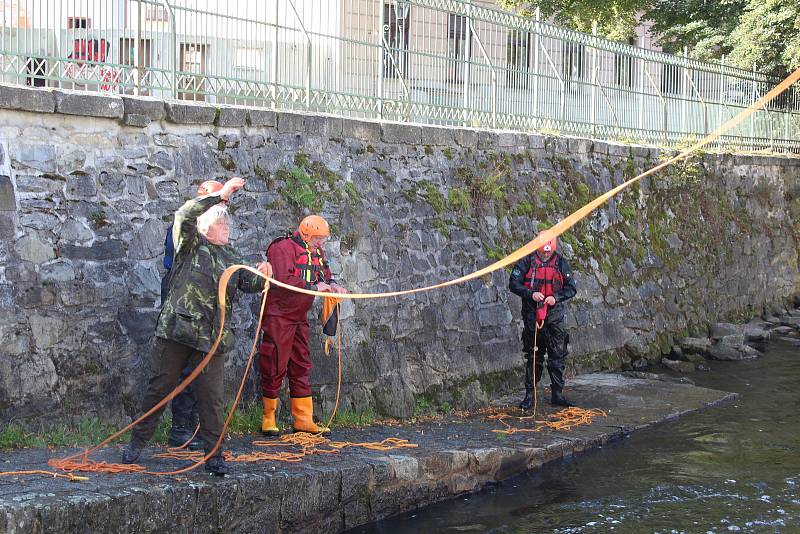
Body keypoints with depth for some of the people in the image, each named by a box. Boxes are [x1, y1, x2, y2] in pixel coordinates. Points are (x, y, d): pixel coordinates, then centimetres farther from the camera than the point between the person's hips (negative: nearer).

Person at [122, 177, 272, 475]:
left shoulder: (230, 257, 17)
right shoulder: (190, 245, 1)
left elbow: (248, 283, 12)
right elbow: (184, 216, -16)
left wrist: (261, 277, -12)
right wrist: (220, 195, -19)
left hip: (212, 338, 4)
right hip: (176, 330, -4)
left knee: (212, 396, 0)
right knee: (160, 388, 4)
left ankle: (213, 454, 7)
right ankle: (137, 443, 18)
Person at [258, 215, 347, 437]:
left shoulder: (316, 252, 11)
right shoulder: (283, 248, -15)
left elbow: (325, 276, 21)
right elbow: (283, 281, -26)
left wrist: (332, 285, -3)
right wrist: (314, 287, -23)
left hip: (299, 317, 9)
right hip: (278, 316, -8)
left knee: (301, 366, 9)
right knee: (275, 367, -5)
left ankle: (303, 419, 13)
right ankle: (268, 418, 6)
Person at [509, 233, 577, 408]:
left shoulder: (560, 262, 1)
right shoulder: (527, 261, -4)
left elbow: (571, 288, 3)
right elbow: (513, 283, -5)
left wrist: (556, 297, -15)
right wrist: (531, 294, -20)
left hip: (554, 314, 2)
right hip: (532, 314, -1)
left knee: (557, 356, 2)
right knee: (533, 356, 4)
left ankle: (557, 394, 9)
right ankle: (529, 394, 11)